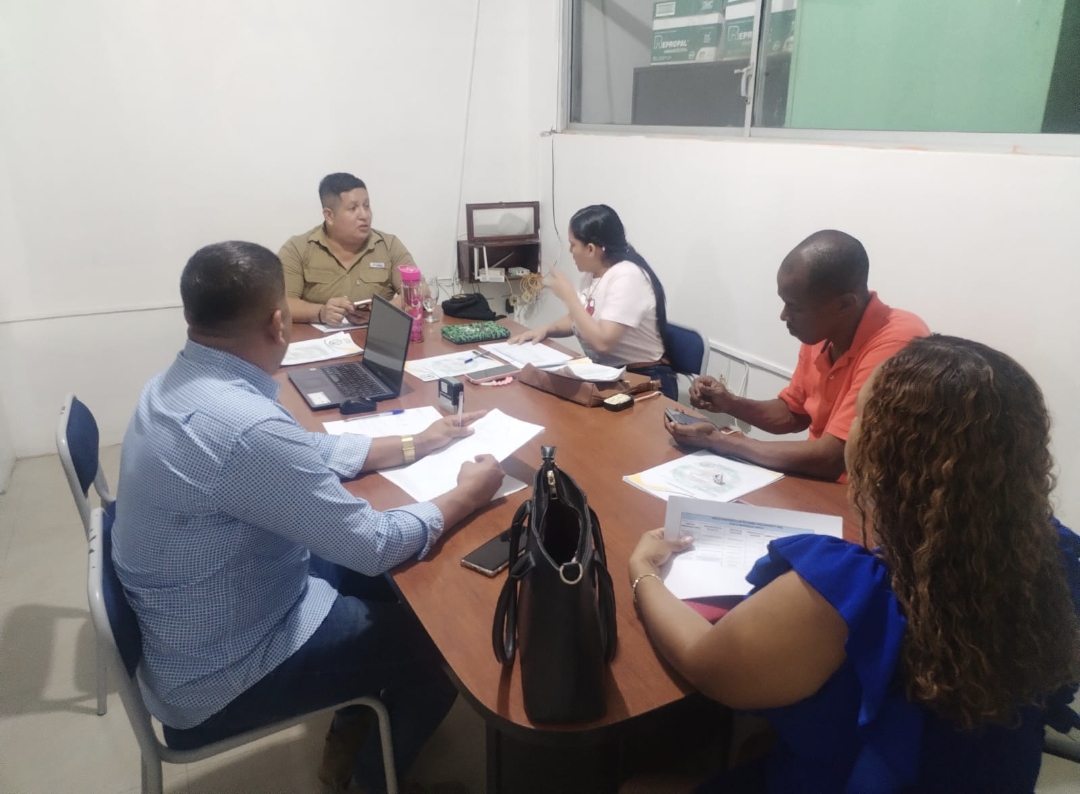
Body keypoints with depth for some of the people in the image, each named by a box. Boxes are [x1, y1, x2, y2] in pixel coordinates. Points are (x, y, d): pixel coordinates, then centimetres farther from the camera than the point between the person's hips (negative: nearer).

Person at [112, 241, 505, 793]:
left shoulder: (179, 384, -5)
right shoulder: (245, 426, -35)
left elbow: (310, 452, 7)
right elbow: (373, 546, -26)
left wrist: (415, 445, 9)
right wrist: (467, 496, -11)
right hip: (220, 677, -8)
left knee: (389, 583, 19)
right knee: (439, 643, 6)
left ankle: (356, 727, 37)